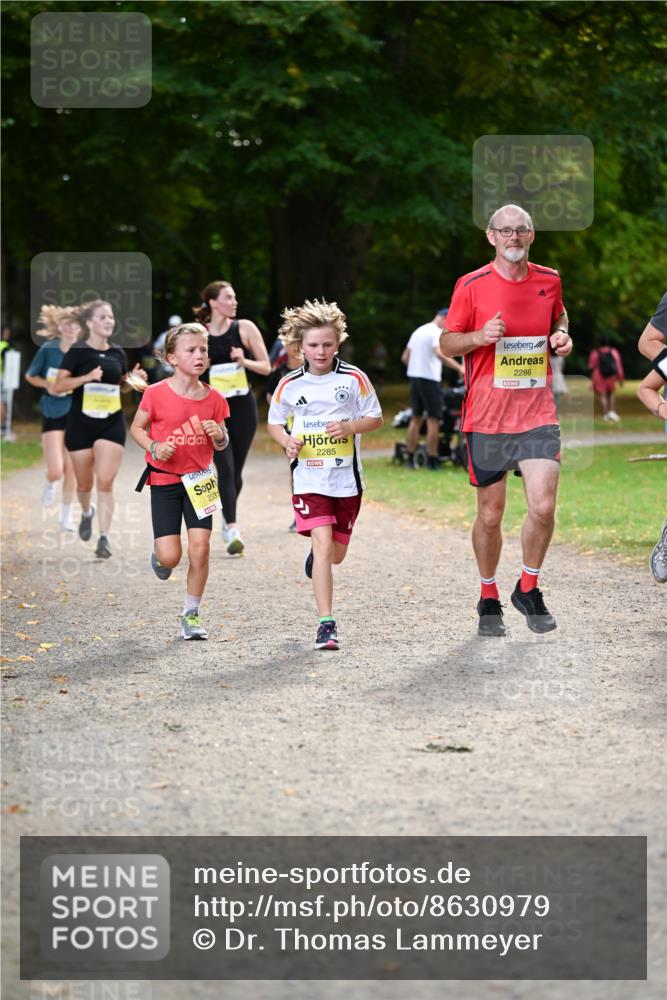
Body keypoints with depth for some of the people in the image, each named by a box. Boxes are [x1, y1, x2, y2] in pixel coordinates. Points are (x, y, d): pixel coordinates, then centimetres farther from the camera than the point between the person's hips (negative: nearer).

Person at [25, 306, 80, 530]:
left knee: (71, 469, 5)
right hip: (52, 414, -1)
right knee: (56, 471, -10)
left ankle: (66, 515, 22)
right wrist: (47, 384, -11)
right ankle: (50, 484, 28)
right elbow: (30, 376, 7)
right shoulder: (49, 349, -5)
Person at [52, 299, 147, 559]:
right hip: (81, 424, -2)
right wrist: (87, 377, -24)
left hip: (111, 425, 2)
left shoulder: (118, 353, 7)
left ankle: (104, 538, -10)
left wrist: (132, 380, 0)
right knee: (85, 483, 11)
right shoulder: (77, 352, -7)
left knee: (105, 481, -11)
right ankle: (87, 512, 44)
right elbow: (57, 386, -12)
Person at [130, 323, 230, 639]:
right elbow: (137, 428, 2)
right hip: (164, 480, -2)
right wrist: (154, 447, -16)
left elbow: (221, 444, 9)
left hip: (199, 480, 2)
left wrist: (220, 435, -14)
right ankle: (159, 552, 32)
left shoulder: (214, 398, -2)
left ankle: (191, 614, 9)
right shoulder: (156, 394, -11)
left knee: (200, 548, -8)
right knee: (170, 556, -8)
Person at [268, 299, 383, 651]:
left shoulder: (354, 378, -3)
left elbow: (375, 418, 4)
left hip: (346, 479, 1)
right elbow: (274, 422, 14)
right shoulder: (289, 385, 0)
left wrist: (350, 427, -16)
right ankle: (326, 623, -15)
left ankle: (317, 555, 51)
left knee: (336, 553, 12)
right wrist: (287, 441, -7)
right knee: (323, 544, -17)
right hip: (308, 479, -1)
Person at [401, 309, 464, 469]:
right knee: (433, 419, -4)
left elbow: (405, 357, 19)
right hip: (430, 378, -8)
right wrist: (459, 367, -31)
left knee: (416, 418, 14)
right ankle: (432, 459, -5)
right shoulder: (437, 332, -10)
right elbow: (440, 354, -29)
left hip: (414, 377, 8)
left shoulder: (418, 331, 17)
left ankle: (410, 458, 14)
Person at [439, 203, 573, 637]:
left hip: (538, 412, 2)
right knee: (490, 514, 6)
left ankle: (528, 589, 11)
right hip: (486, 417, -2)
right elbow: (447, 343, 3)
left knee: (543, 507, -12)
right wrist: (479, 336, -17)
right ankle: (489, 599, 25)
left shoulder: (549, 280, 5)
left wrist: (562, 335, 3)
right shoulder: (471, 286, -4)